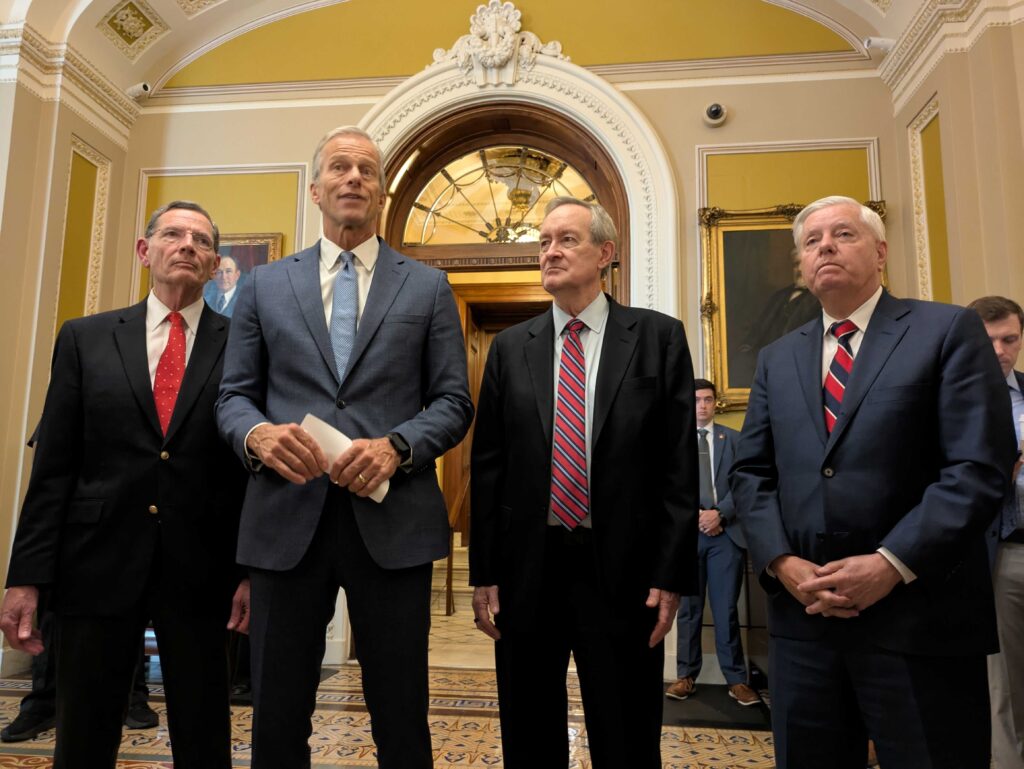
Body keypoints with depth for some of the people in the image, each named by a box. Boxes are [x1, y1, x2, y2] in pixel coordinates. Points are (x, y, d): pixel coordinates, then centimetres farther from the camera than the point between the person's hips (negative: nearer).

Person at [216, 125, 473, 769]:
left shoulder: (428, 288, 9)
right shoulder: (264, 285, 13)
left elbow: (454, 402, 4)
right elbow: (233, 395, 11)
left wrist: (396, 446, -14)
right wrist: (256, 433, -12)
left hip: (392, 522, -1)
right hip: (286, 521, 1)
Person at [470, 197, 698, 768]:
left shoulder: (659, 337, 0)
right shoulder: (511, 347, 7)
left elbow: (680, 465, -3)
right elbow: (488, 467, 6)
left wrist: (671, 575, -7)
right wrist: (484, 574, 2)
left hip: (623, 572, -2)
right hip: (526, 569, 3)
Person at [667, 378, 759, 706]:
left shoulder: (734, 439, 9)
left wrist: (719, 513, -12)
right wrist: (696, 516, -9)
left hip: (726, 533, 0)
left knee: (726, 609, 3)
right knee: (688, 608, 7)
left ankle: (736, 679, 12)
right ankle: (686, 676, 15)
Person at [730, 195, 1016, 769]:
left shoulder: (950, 330, 0)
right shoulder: (777, 358, 13)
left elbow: (980, 468, -9)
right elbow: (750, 473, 9)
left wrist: (892, 564, -16)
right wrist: (781, 561, -6)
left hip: (918, 617, -3)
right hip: (803, 613, 4)